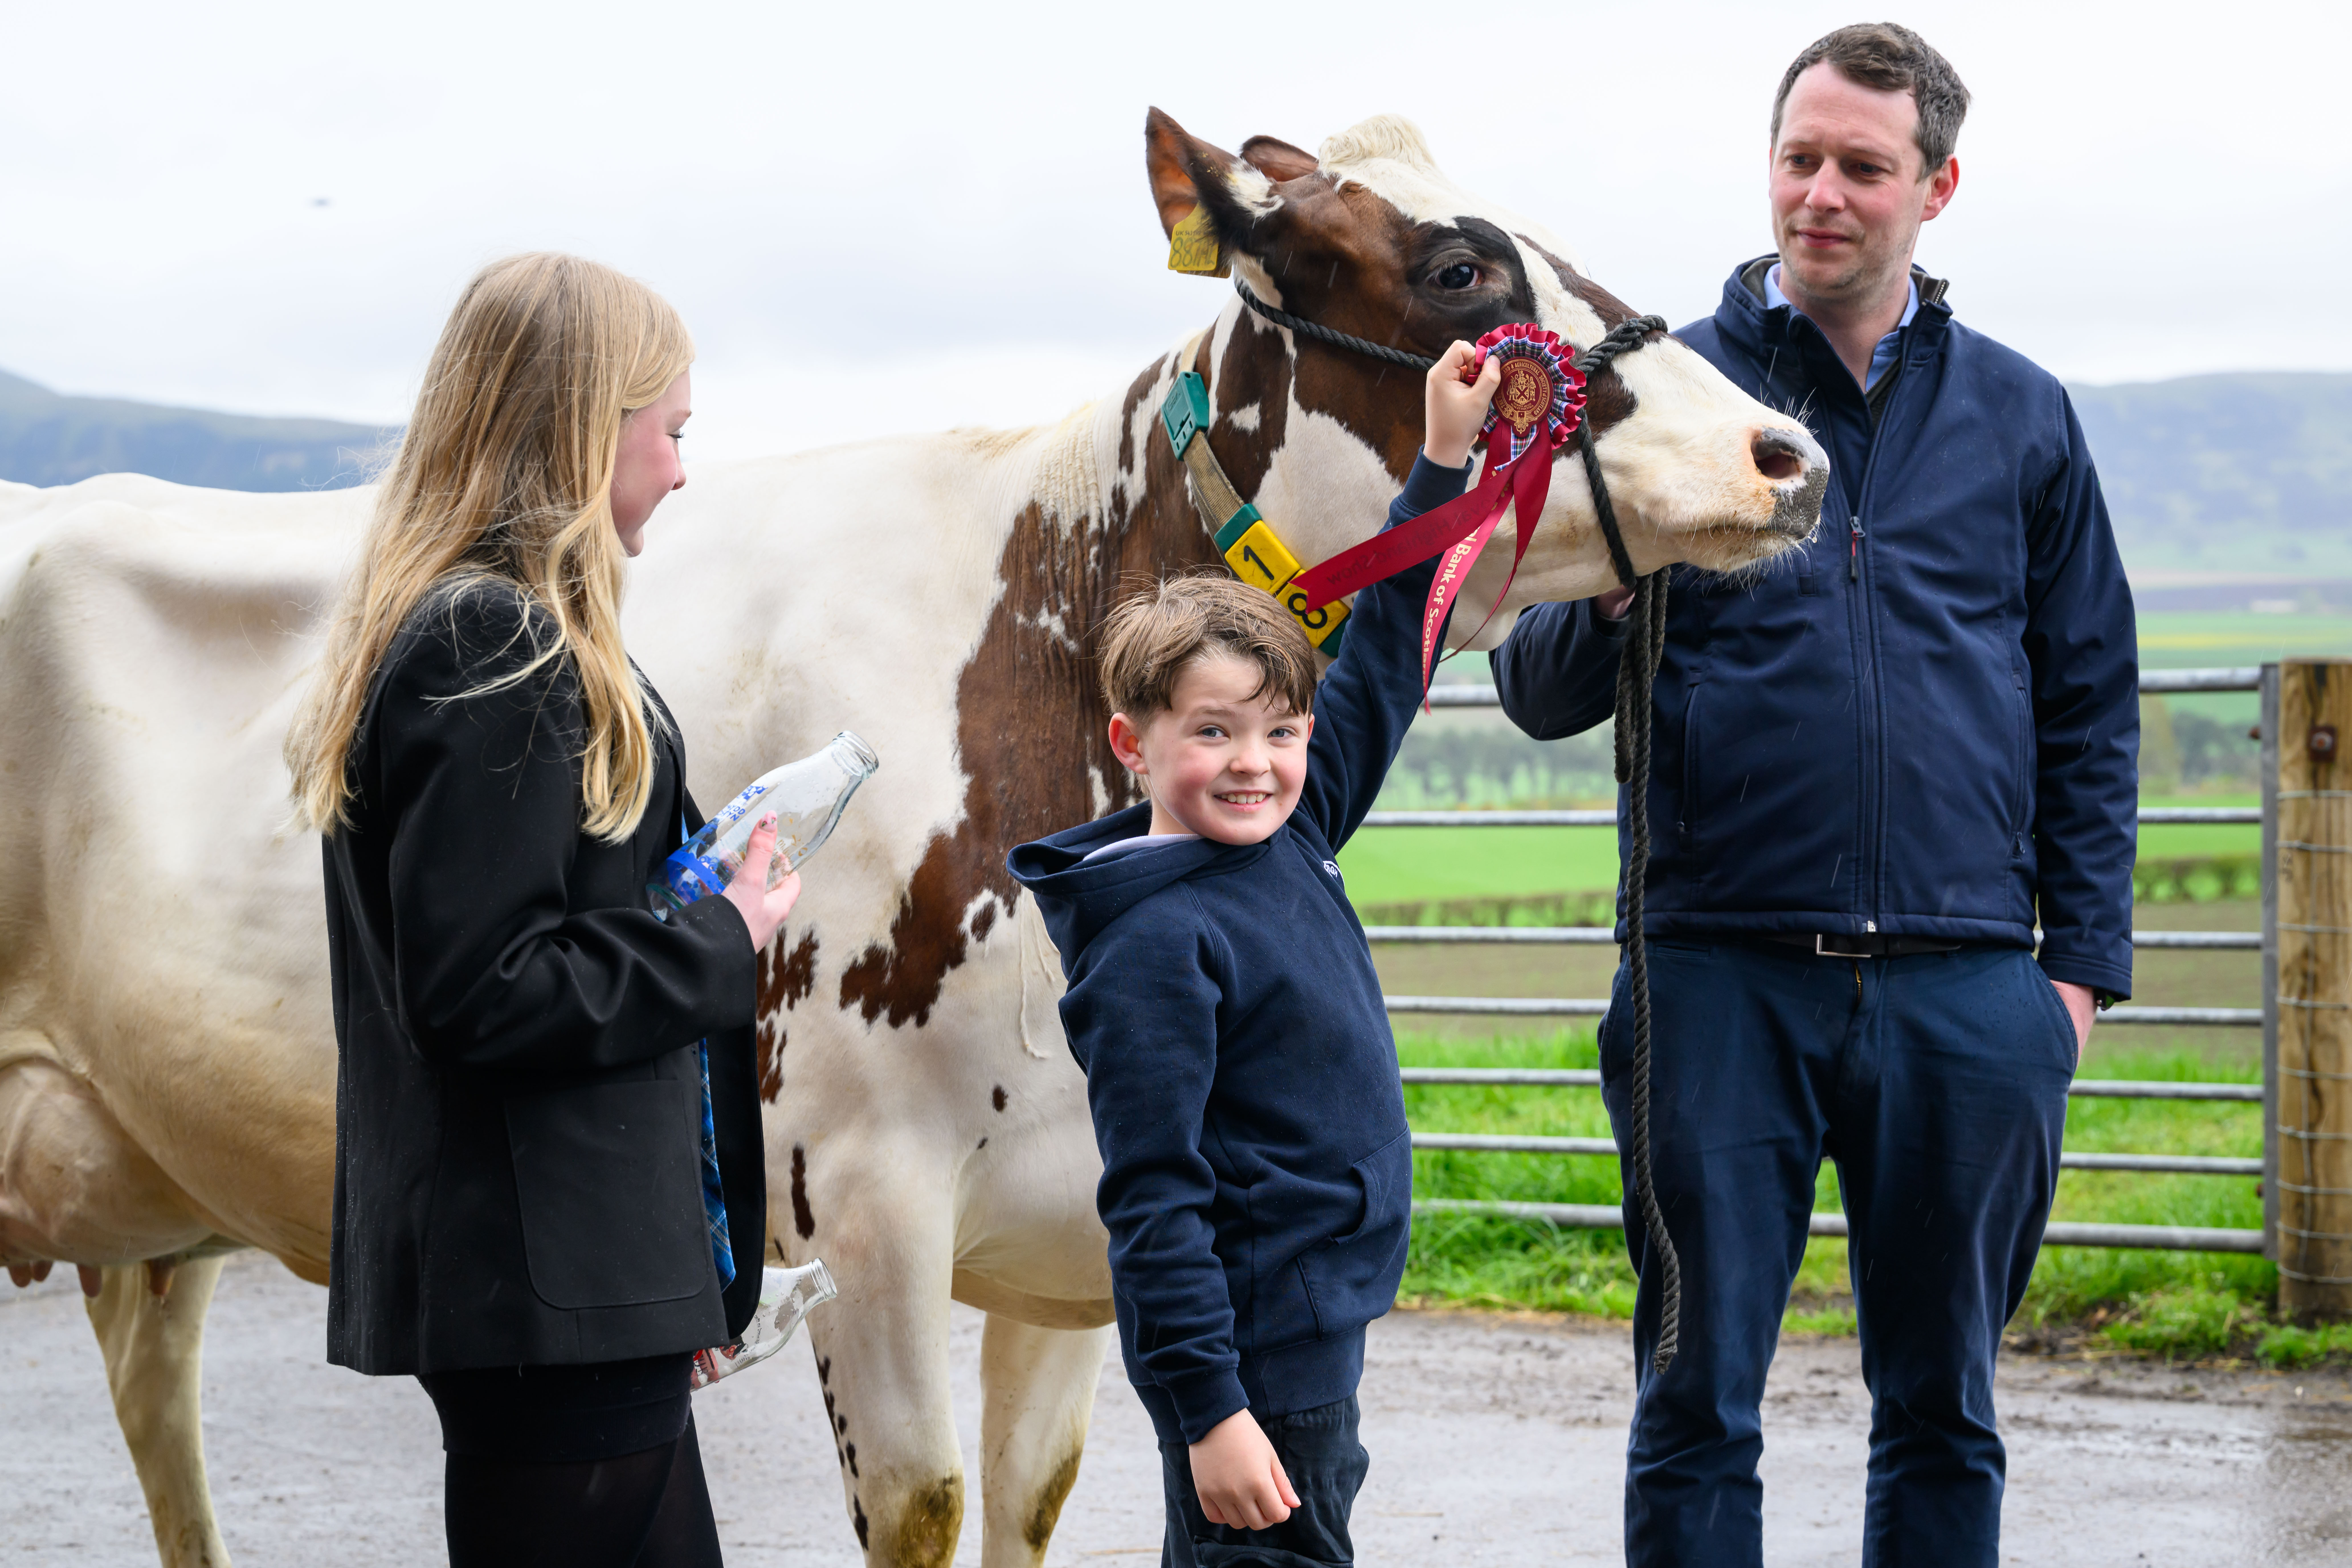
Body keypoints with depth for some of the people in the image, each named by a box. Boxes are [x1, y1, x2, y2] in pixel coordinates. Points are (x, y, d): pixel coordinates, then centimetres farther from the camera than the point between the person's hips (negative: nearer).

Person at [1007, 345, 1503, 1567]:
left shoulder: (1293, 840, 7)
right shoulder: (1157, 945, -17)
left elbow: (1381, 667, 19)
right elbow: (1153, 1203, -19)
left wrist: (1444, 462, 17)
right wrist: (1209, 1412, -23)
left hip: (1319, 1331, 9)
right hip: (1249, 1364, -9)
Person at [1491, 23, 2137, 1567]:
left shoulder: (2021, 416, 10)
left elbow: (2092, 712, 12)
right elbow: (1542, 697, 4)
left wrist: (2082, 962, 5)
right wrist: (1601, 607, -18)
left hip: (1965, 990, 2)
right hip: (1722, 975, -1)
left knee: (1943, 1410, 11)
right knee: (1698, 1408, 3)